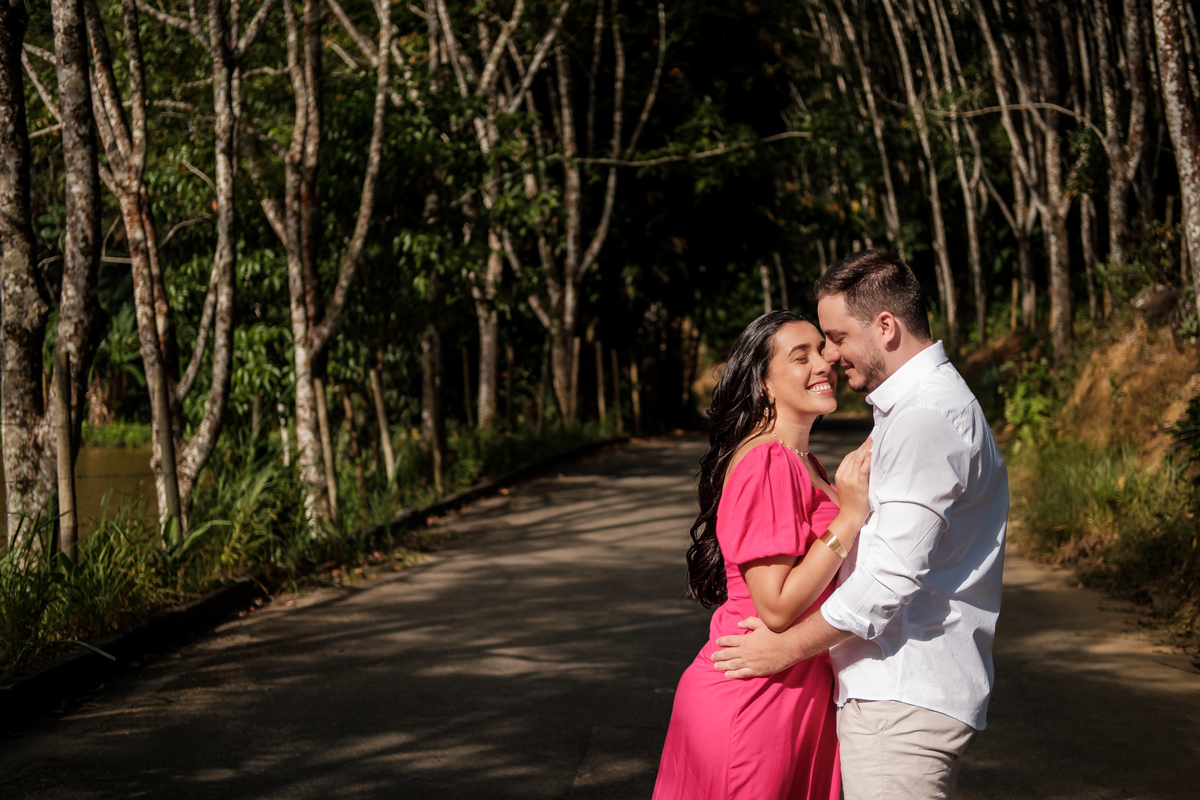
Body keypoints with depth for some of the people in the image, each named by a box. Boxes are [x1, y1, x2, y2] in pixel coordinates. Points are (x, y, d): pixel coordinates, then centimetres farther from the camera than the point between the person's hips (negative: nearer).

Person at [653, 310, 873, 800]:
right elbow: (777, 607, -22)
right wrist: (850, 516, -21)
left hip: (801, 697, 10)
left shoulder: (802, 464, 15)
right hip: (751, 702, -10)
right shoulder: (766, 464, -17)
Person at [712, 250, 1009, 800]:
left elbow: (892, 575, -21)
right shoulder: (914, 407, 19)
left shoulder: (927, 420, -17)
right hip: (894, 689, 10)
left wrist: (785, 648, -12)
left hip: (903, 702, -10)